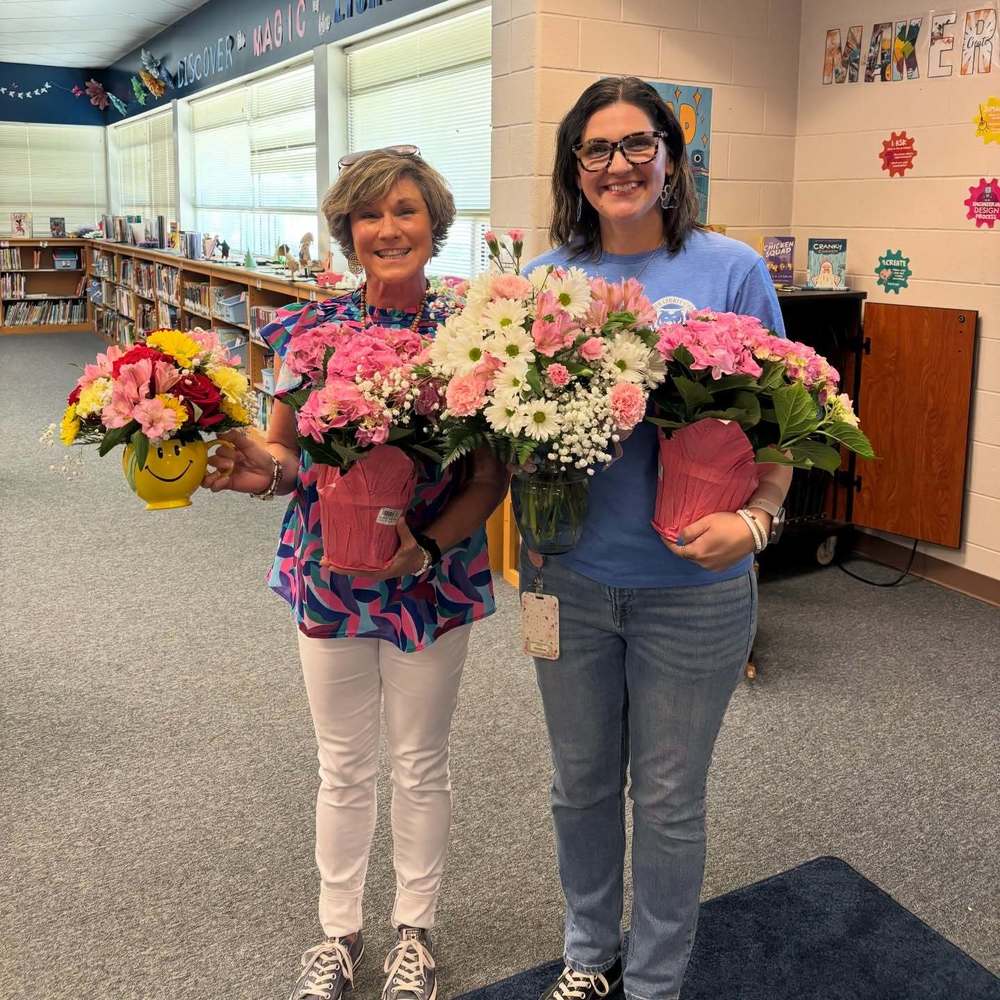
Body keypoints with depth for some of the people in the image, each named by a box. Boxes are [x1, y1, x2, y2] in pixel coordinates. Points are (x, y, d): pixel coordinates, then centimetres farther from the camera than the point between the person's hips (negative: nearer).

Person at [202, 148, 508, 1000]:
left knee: (420, 764, 15)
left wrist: (425, 546, -23)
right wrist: (261, 470, -22)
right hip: (328, 575, 2)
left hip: (433, 581, -1)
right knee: (344, 765, 16)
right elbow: (284, 452, 1)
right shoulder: (310, 330, -4)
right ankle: (339, 931, 38)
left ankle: (415, 930, 38)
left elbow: (492, 478, -8)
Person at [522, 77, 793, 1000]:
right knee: (581, 782, 19)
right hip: (567, 578, 3)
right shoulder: (545, 277, 3)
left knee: (668, 798, 12)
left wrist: (754, 520, -21)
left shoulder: (731, 271, -6)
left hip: (692, 587, -3)